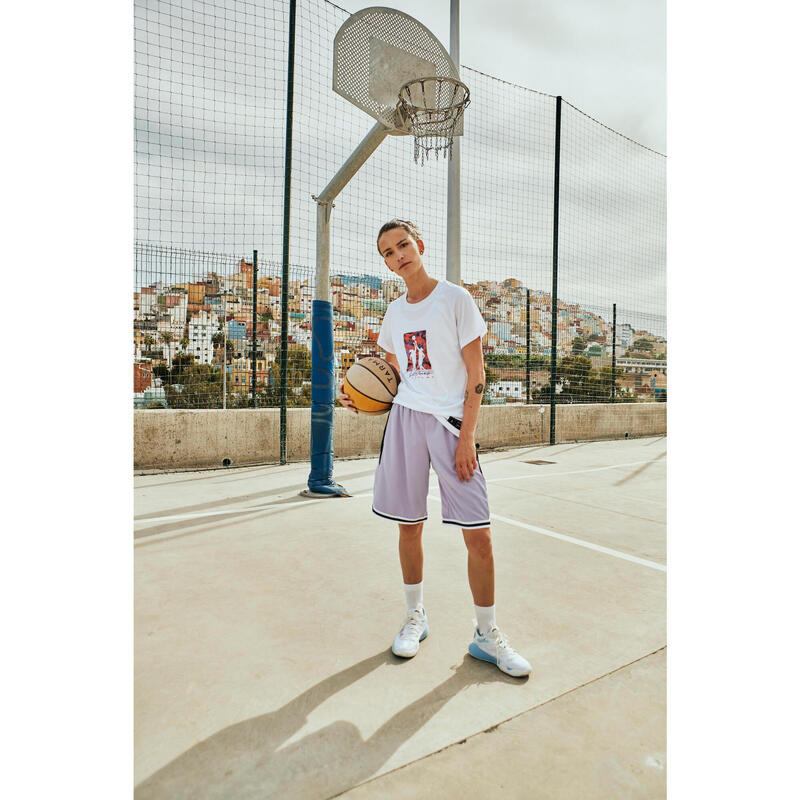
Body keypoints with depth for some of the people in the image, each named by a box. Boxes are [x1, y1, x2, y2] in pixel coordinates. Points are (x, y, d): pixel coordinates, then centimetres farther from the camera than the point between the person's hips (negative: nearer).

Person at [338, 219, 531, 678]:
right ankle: (416, 617, 29)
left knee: (479, 534, -4)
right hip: (405, 419, 4)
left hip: (452, 422, -4)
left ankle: (487, 634, 16)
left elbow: (475, 373, -5)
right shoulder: (394, 313, 13)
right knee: (409, 526, 9)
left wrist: (467, 436, -12)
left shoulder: (455, 299, -1)